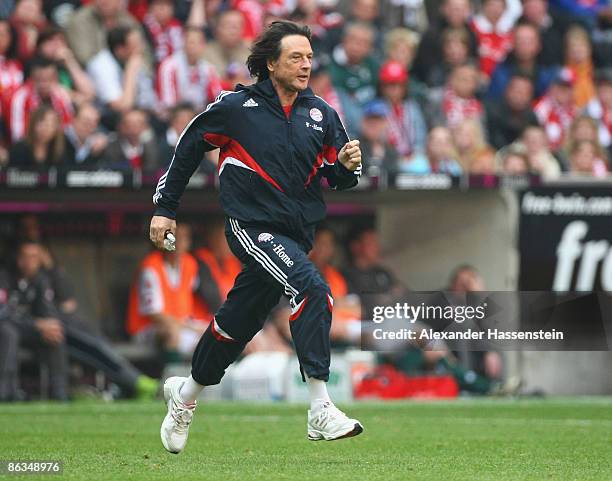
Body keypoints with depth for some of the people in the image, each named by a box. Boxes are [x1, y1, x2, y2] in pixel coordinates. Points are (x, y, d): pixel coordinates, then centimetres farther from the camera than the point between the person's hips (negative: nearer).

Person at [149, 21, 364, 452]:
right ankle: (320, 412, -28)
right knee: (312, 290, -27)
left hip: (296, 234, 6)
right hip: (251, 227, -6)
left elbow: (339, 178, 11)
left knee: (239, 322, 16)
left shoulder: (320, 114, 4)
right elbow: (189, 146, 4)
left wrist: (348, 165, -13)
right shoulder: (238, 106, -8)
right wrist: (165, 208, 6)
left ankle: (187, 393, 41)